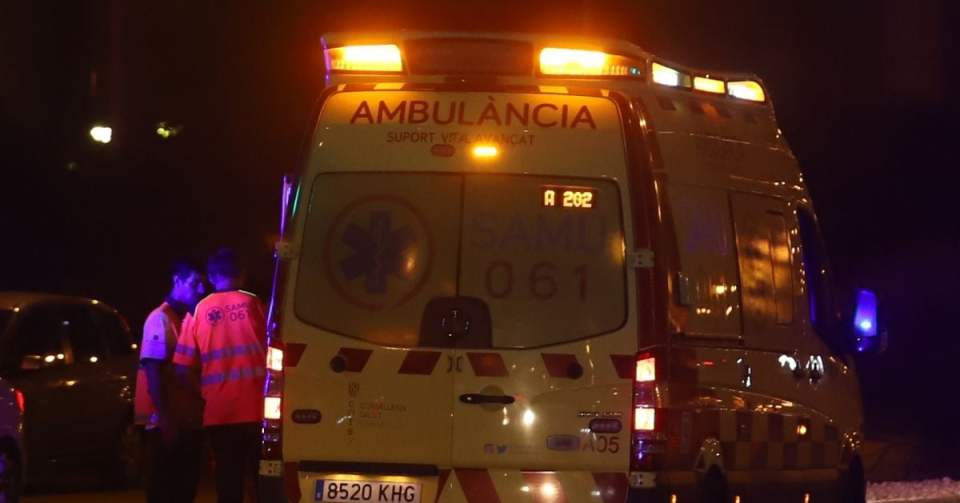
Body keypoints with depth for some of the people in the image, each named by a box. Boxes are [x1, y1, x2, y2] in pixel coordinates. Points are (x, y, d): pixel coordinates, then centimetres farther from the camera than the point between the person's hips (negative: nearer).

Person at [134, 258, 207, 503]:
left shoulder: (188, 317, 12)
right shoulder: (160, 319, -12)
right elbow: (153, 372, -17)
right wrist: (166, 419, -21)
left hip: (185, 419, 8)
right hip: (165, 421, -8)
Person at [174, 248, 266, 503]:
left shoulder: (200, 310, 4)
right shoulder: (251, 303, -1)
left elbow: (183, 368, 1)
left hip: (218, 412, 2)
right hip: (255, 408, -2)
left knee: (228, 482, 6)